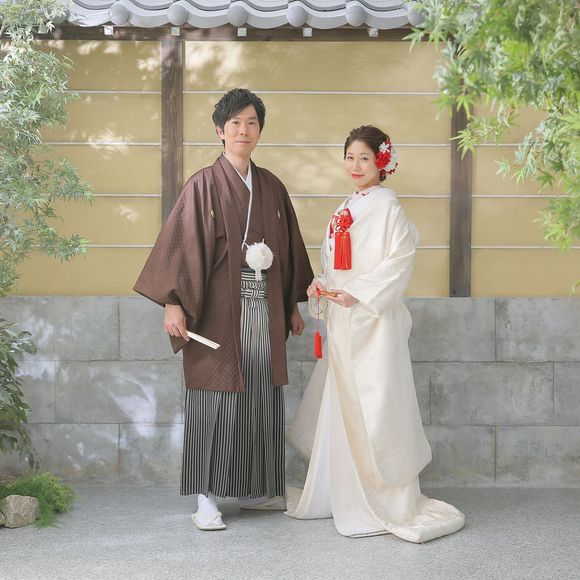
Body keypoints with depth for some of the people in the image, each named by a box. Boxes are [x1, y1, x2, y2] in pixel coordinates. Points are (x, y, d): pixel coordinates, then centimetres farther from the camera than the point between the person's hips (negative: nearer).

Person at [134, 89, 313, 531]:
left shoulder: (272, 187, 11)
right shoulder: (204, 185, -3)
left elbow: (288, 248, 17)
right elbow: (183, 244, -8)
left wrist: (293, 305, 17)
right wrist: (174, 303, -16)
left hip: (264, 309, 5)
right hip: (219, 310, -5)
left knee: (261, 398, 9)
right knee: (216, 399, -3)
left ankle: (254, 488, 22)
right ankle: (206, 498, 3)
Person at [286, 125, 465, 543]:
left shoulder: (387, 207, -7)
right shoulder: (345, 210, 16)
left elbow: (400, 262, -16)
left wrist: (357, 293, -20)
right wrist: (323, 287, 1)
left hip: (374, 318, -8)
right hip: (342, 320, 8)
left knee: (375, 405, -7)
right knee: (340, 405, 10)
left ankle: (394, 503, 1)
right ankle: (341, 493, 20)